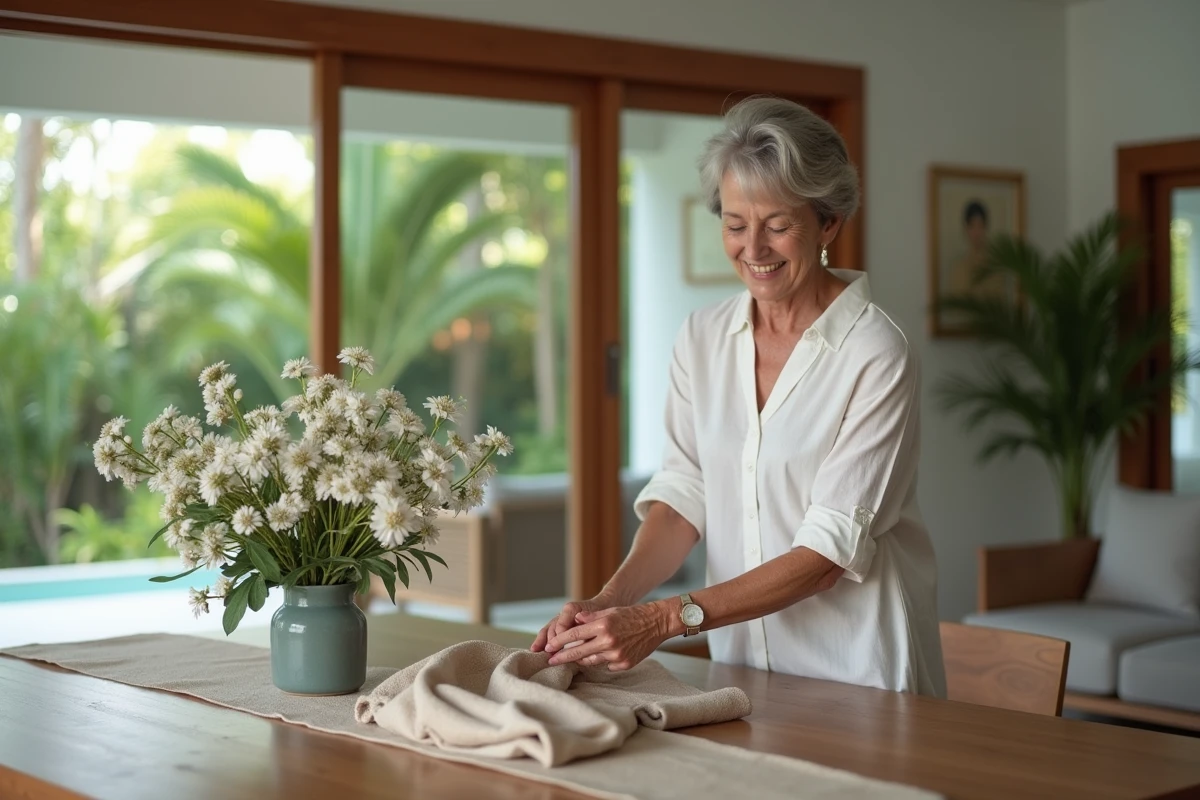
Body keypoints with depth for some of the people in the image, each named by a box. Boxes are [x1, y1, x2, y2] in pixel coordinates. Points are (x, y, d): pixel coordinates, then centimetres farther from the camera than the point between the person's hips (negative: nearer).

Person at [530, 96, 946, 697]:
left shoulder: (875, 354, -13)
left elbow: (829, 548, -17)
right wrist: (609, 600, -16)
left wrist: (666, 618, -24)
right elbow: (684, 491, 2)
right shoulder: (702, 338, 4)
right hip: (740, 657, 4)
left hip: (860, 670, -3)